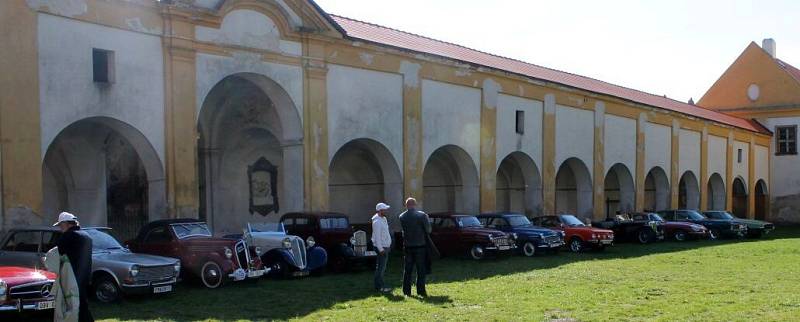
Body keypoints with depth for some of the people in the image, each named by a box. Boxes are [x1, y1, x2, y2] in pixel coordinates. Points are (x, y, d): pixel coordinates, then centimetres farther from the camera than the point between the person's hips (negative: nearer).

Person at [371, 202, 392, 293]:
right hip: (381, 247, -10)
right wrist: (380, 249, -22)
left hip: (385, 246, 10)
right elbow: (377, 236, -21)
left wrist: (388, 245, 19)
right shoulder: (377, 221, -18)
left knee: (381, 267, 14)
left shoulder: (383, 219, 13)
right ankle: (380, 286, -5)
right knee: (380, 267, -8)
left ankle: (379, 285, 21)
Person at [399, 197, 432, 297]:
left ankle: (407, 291, 12)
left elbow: (403, 229, 6)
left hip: (407, 246, 3)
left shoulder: (402, 217, -1)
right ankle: (421, 291, 3)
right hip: (420, 245, -3)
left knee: (407, 270, 10)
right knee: (421, 270, 5)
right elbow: (428, 230, -6)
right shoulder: (422, 215, -10)